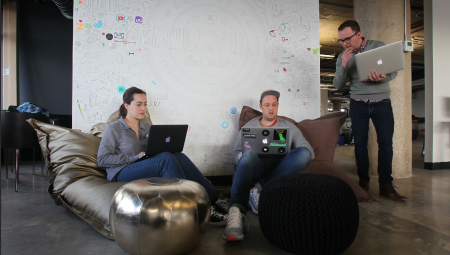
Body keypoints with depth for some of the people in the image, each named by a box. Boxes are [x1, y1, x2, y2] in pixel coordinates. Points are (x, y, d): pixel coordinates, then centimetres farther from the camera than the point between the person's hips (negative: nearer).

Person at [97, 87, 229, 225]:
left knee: (179, 156, -26)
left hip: (148, 169, 5)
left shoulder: (147, 127, 20)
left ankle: (211, 198, -26)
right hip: (122, 174, -5)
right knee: (166, 158, -33)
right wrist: (135, 157, -16)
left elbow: (158, 151, 18)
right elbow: (102, 159, -6)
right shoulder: (113, 129, 2)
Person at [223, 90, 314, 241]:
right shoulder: (248, 127, 23)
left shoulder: (289, 127, 24)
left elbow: (310, 152, 13)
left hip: (281, 167, 1)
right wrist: (247, 154, -10)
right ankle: (237, 212, -51)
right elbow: (235, 155, 15)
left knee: (304, 153, -29)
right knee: (249, 155, -37)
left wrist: (284, 153, -7)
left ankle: (261, 189, -32)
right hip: (255, 166, -1)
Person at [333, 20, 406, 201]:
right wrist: (344, 66, -17)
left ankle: (386, 185, 4)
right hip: (358, 103, 1)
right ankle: (363, 181, 12)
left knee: (386, 143, -4)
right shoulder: (343, 57, 5)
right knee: (360, 143, 1)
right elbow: (338, 85, 0)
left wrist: (382, 77, -23)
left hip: (382, 102, -1)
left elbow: (394, 71, 1)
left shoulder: (379, 46, 1)